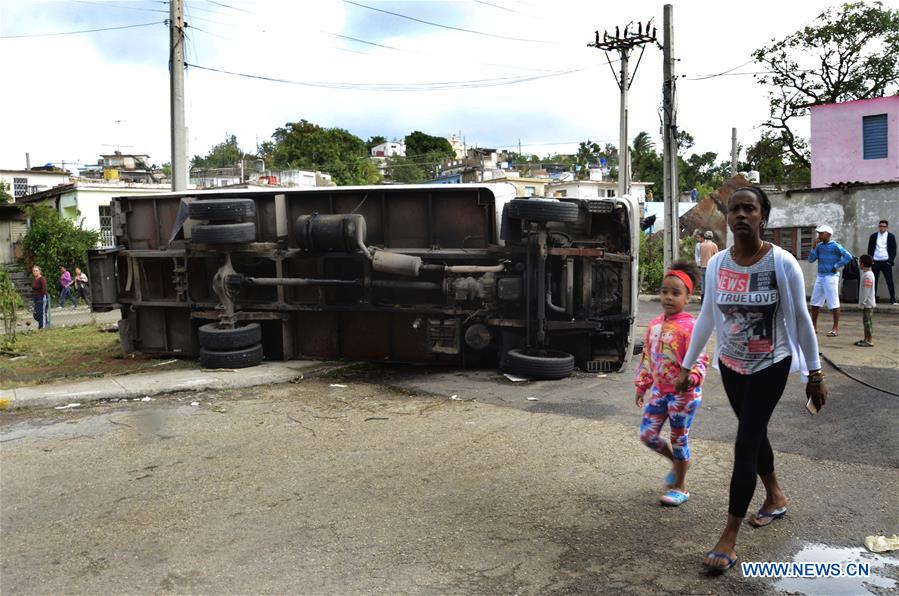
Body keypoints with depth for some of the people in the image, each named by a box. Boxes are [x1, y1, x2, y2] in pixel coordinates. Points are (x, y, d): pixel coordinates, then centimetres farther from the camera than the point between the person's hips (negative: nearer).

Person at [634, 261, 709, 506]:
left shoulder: (689, 326, -17)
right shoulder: (655, 324, 5)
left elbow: (700, 359, -20)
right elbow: (647, 357, 13)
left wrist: (691, 378, -38)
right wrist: (642, 385, 14)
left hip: (683, 393, -7)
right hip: (660, 390, 7)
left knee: (679, 438, 6)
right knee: (647, 434, 9)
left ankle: (680, 487, 24)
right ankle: (676, 463, 37)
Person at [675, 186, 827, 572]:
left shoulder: (782, 263, -16)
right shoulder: (717, 264, -5)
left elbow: (801, 320, -9)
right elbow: (706, 318, 5)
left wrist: (814, 374, -6)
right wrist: (687, 366, 8)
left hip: (770, 365, -4)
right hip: (731, 364, 4)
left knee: (745, 444, -8)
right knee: (754, 433, 18)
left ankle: (729, 538, -2)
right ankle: (776, 497, 44)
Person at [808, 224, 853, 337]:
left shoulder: (835, 245, -10)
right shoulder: (819, 246, 9)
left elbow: (848, 256, -17)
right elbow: (811, 259, 4)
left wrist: (836, 266, -11)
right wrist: (814, 246, -4)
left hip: (831, 277, -7)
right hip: (820, 276, 7)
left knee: (834, 303, -2)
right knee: (815, 302, 10)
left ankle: (836, 328, 4)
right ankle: (814, 326, 19)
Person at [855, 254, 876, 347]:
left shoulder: (867, 275, -19)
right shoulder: (867, 273, 13)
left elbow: (866, 290, -23)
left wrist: (862, 302, -20)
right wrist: (862, 302, 20)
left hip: (867, 303, -10)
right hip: (867, 303, 10)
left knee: (868, 321, -6)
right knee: (866, 321, 15)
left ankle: (870, 341, -2)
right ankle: (866, 339, 23)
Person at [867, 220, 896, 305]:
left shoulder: (891, 236, 4)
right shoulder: (873, 236, 9)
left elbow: (893, 250, 3)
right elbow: (870, 250, 10)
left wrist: (891, 260, -7)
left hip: (886, 262, -2)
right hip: (875, 262, 2)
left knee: (889, 281, -1)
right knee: (874, 281, 3)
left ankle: (893, 299, 3)